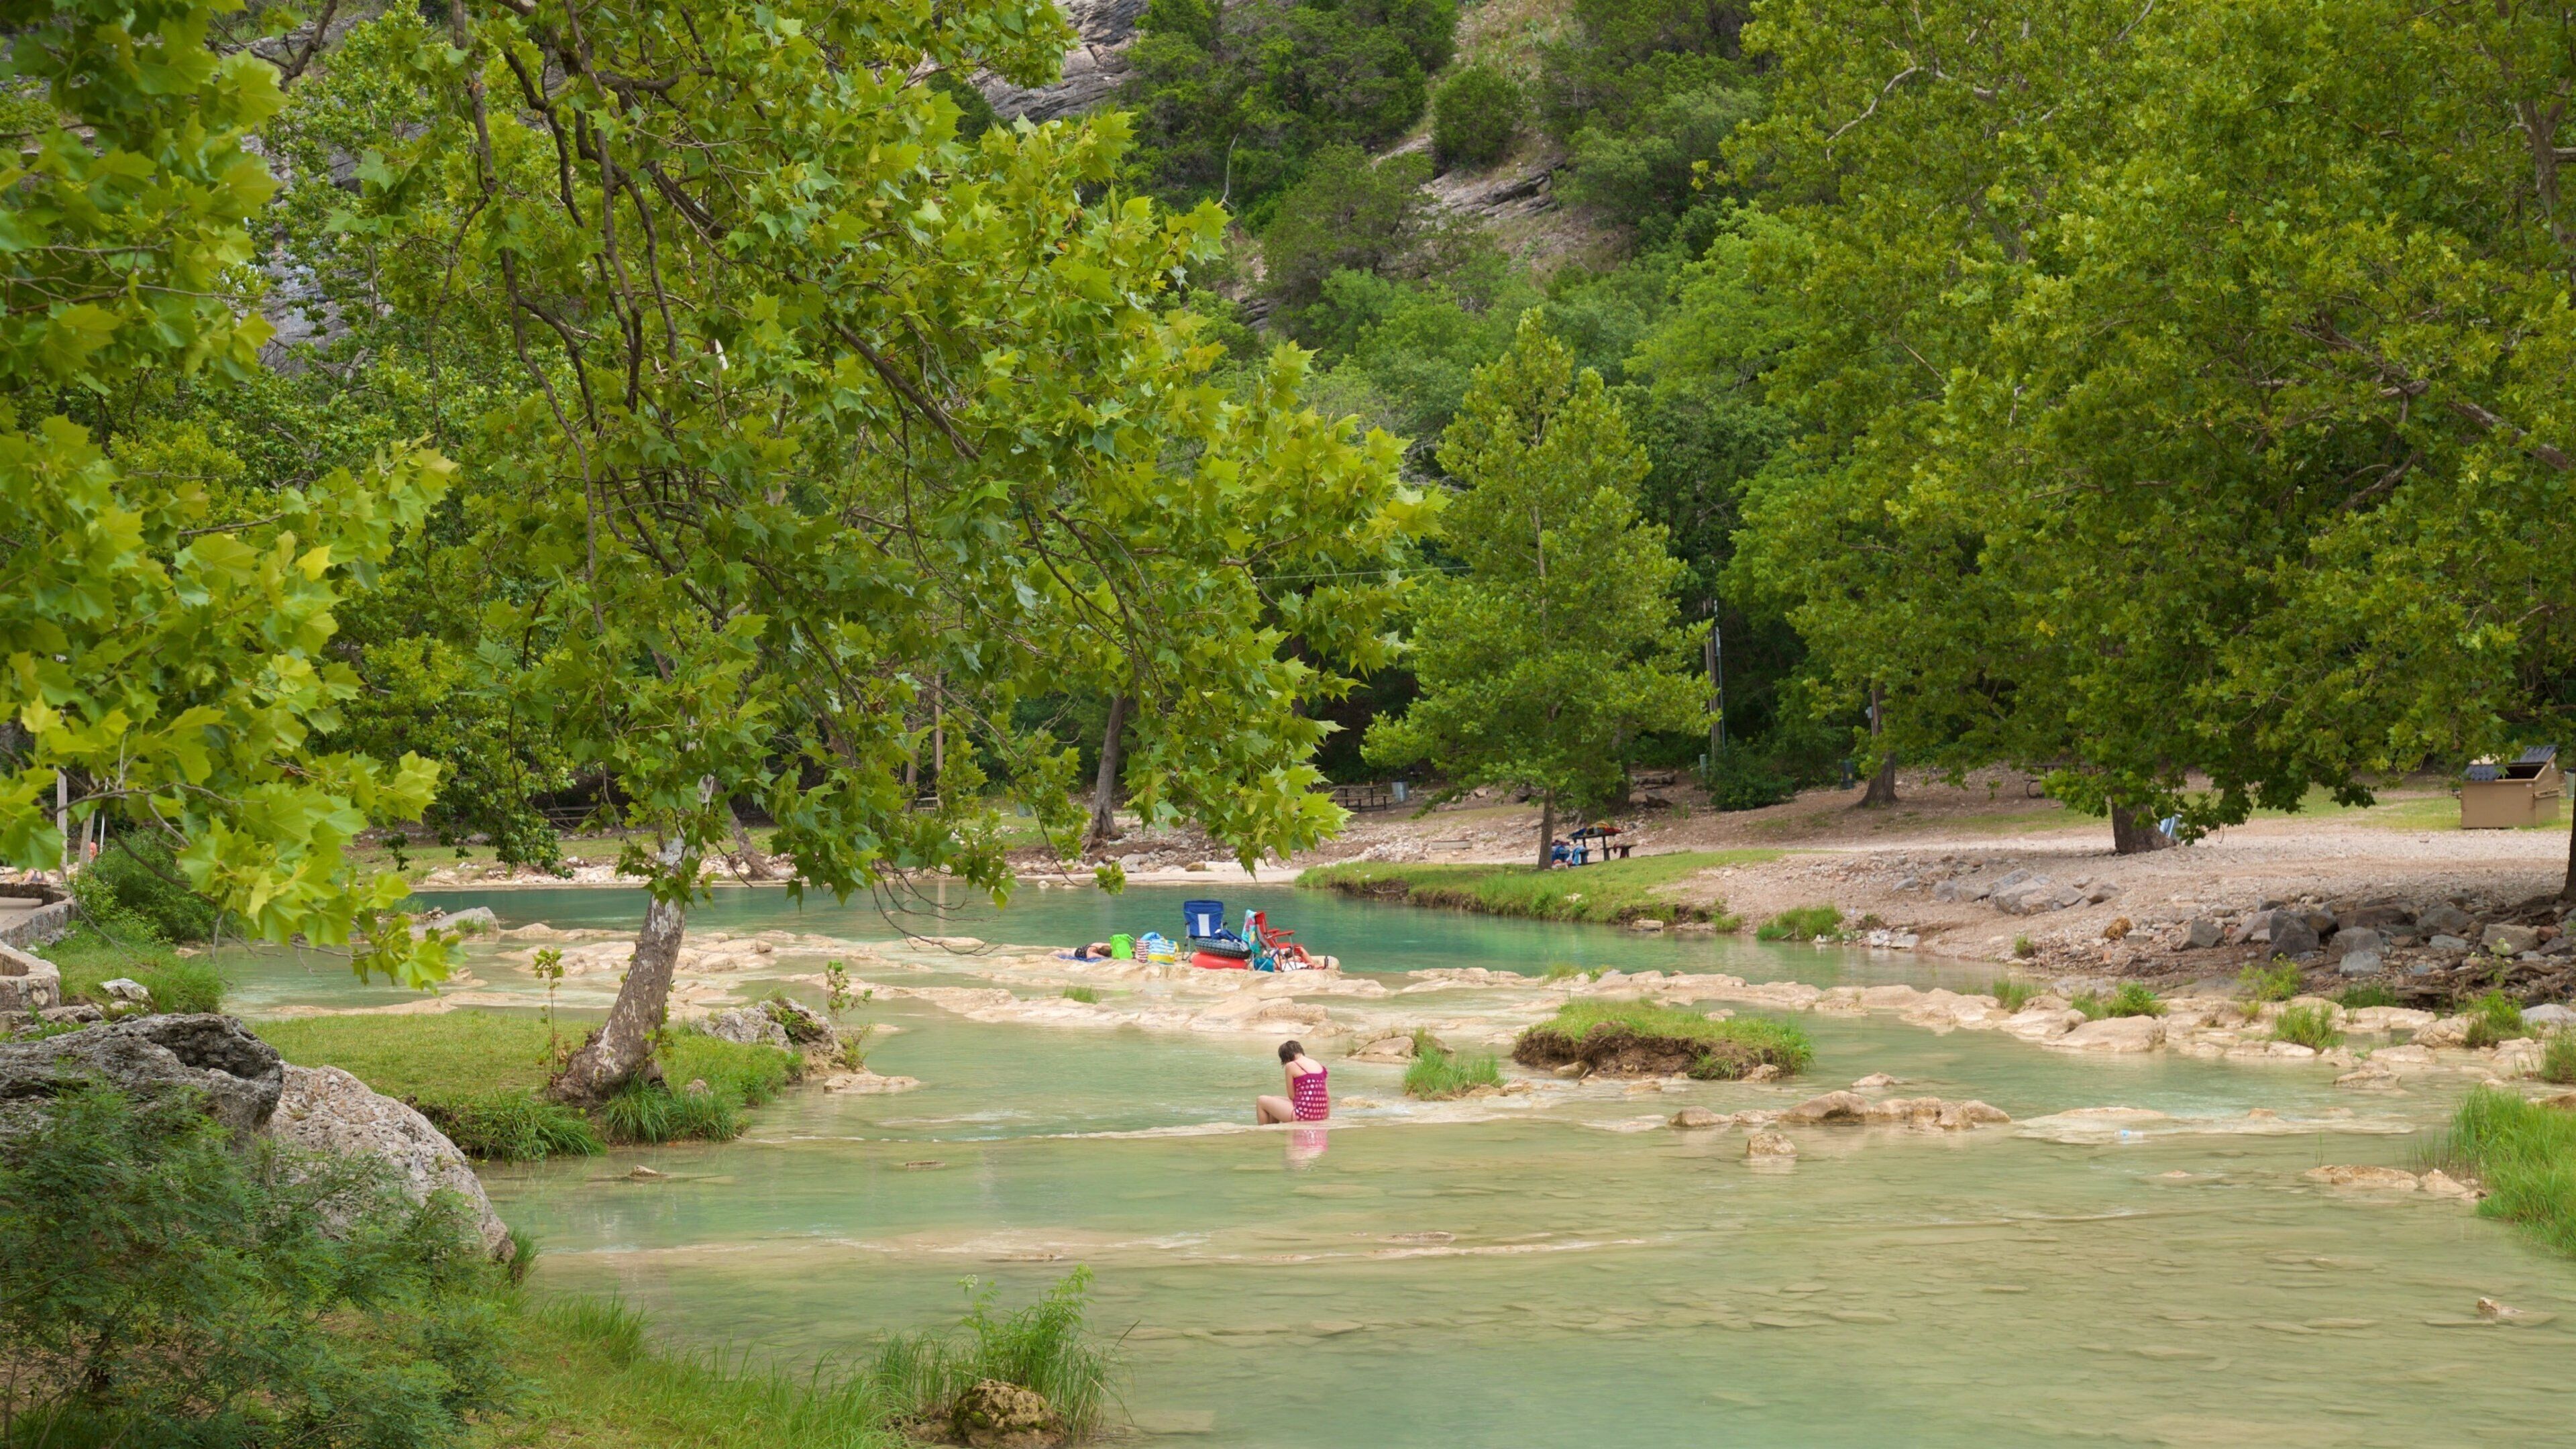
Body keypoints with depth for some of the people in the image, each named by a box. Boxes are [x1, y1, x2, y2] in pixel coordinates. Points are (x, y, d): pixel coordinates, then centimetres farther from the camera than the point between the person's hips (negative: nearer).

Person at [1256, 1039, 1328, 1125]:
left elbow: (1292, 1096, -2)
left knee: (1261, 1102, 14)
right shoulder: (1319, 1065, 12)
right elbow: (1328, 1096, 12)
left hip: (1302, 1116, -8)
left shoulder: (1291, 1066, -7)